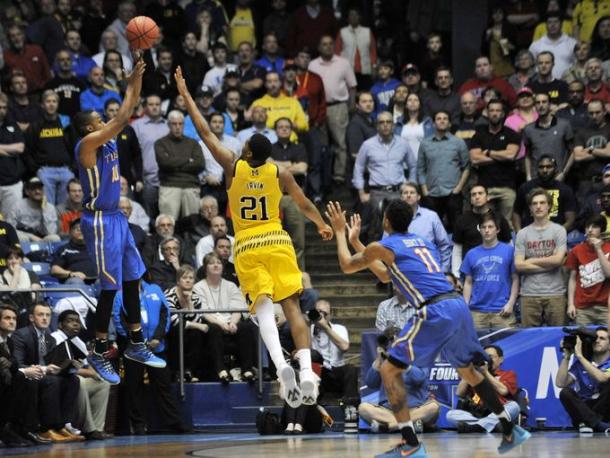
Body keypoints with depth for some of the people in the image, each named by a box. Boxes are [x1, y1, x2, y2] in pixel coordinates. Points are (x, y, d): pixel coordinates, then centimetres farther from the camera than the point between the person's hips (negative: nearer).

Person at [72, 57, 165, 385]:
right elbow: (121, 119, -21)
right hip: (100, 222, -9)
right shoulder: (87, 144, -16)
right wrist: (131, 84, -14)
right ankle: (99, 353, 5)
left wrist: (137, 79, -2)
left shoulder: (108, 140, 8)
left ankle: (136, 345, 22)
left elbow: (126, 114, 10)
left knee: (132, 281, 13)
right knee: (110, 287, -5)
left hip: (116, 218, 9)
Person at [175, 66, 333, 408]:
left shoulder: (233, 167, -2)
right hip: (277, 243, 1)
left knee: (264, 306, -11)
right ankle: (306, 371, -16)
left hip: (247, 248, -1)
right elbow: (304, 203, 19)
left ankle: (281, 365, -33)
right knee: (292, 307, -3)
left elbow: (205, 132, 5)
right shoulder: (280, 174, 3)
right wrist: (323, 225, 39)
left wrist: (186, 94, 14)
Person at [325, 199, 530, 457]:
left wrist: (340, 232, 31)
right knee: (468, 370, 27)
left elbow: (347, 266, 18)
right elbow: (385, 276, 40)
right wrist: (356, 242, 45)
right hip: (458, 305, 7)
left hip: (435, 311, -7)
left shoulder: (383, 246, 5)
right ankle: (511, 431, 29)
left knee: (389, 370, 0)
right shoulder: (421, 242, 27)